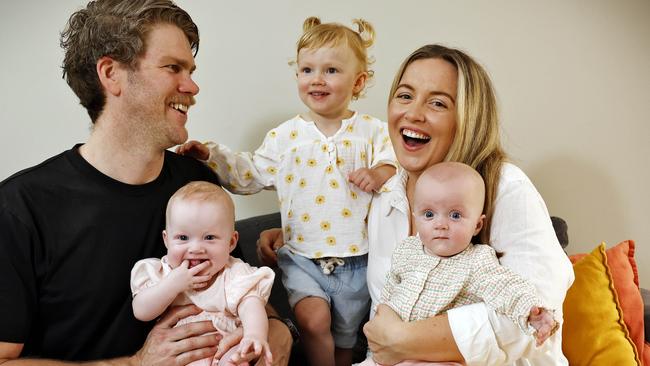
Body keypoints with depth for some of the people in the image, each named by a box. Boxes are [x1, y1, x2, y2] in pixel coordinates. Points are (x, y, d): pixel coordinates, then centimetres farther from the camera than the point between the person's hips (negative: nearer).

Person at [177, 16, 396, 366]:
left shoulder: (372, 131, -3)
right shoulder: (285, 136, 1)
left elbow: (396, 165, -4)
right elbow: (249, 175, 6)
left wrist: (379, 174, -24)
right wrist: (211, 155, -3)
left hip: (355, 261, 0)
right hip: (303, 258, 0)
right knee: (313, 321, -17)